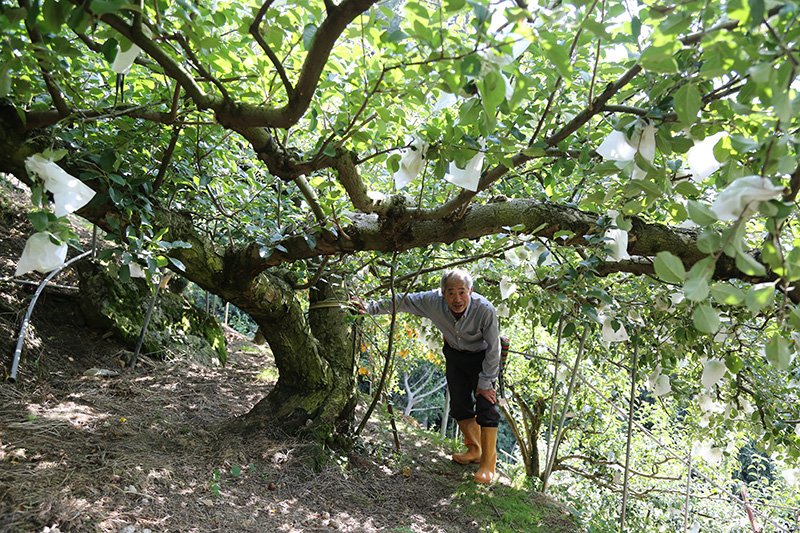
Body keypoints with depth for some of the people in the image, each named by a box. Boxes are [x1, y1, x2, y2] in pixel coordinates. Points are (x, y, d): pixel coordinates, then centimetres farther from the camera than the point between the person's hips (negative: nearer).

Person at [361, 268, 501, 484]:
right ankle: (474, 449, 31)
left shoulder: (485, 310, -35)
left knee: (486, 407, -9)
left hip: (482, 358, -4)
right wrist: (370, 308, -9)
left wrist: (485, 382, -17)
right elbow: (401, 302, -12)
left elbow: (493, 349, -23)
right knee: (459, 405, 10)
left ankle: (488, 461, 6)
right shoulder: (433, 301, -28)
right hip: (454, 355, 4)